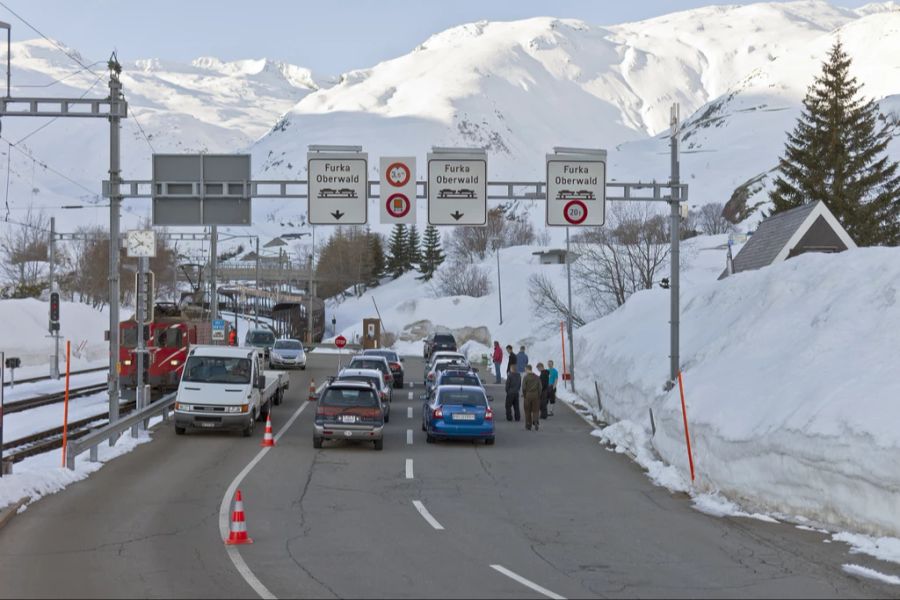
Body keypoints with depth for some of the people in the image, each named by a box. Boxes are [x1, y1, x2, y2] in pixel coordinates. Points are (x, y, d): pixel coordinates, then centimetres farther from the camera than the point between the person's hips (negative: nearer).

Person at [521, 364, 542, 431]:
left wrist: (524, 395, 5)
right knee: (535, 410, 6)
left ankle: (528, 426, 11)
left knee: (528, 411, 7)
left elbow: (523, 388, -10)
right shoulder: (537, 377, 4)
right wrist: (539, 396, 11)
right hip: (536, 395, 2)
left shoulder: (525, 377, -7)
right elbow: (540, 388, 3)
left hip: (528, 395, -2)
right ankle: (536, 422, -17)